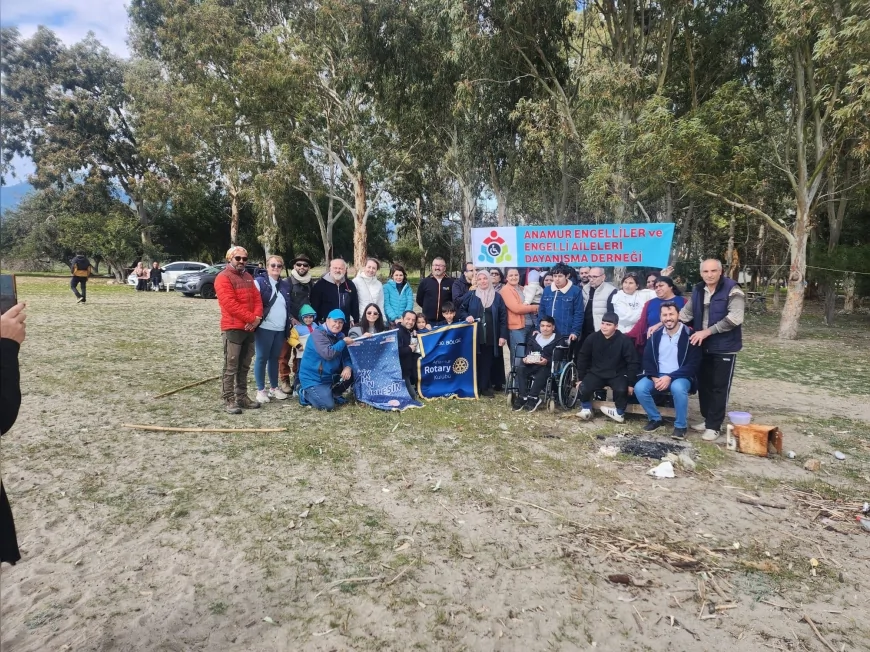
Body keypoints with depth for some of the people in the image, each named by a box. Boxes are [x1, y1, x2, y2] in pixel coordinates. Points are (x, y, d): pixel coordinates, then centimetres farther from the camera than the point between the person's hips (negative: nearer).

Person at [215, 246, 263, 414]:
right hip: (232, 329, -8)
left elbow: (257, 298, 12)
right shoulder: (223, 278, -9)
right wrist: (251, 318, -17)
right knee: (231, 367, -5)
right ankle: (228, 401, 0)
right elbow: (230, 304, -18)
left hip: (249, 328, 8)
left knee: (244, 366, 13)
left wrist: (257, 317, -7)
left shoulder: (248, 277, 17)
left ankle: (242, 397, 21)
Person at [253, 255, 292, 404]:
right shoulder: (259, 282, -5)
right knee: (262, 358, 1)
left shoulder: (285, 285, 14)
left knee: (274, 358, 14)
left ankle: (274, 387, 24)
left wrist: (290, 320, 18)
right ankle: (261, 390, 9)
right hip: (264, 328, -6)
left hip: (281, 329, 6)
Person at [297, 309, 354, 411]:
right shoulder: (318, 334, -18)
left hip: (330, 376, 8)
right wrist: (343, 342, -21)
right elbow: (328, 354, -32)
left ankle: (333, 394, 12)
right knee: (328, 405, -21)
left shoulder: (340, 335, 7)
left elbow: (346, 355, 3)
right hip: (313, 378, -8)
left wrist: (347, 367, -19)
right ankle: (305, 393, 6)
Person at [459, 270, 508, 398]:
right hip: (474, 336, 0)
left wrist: (503, 335, -4)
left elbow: (503, 317, 3)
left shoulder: (497, 296, 5)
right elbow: (461, 310, 11)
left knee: (487, 362, 6)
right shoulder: (471, 295, 5)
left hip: (491, 337, 1)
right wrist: (466, 317, -12)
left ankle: (485, 387, 15)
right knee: (475, 361, 4)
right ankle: (474, 387, 14)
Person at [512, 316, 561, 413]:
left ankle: (532, 398, -35)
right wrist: (525, 359, -13)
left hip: (549, 366, -3)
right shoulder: (533, 338, 19)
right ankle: (524, 397, -30)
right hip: (532, 365, 4)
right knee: (520, 368, -27)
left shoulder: (558, 340, 6)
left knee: (542, 371, -38)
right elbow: (527, 353, 11)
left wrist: (547, 361, -26)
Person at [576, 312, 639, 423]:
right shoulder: (592, 338, -6)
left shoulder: (624, 340, -13)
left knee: (621, 390, -31)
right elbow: (582, 358, 4)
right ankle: (586, 410, 3)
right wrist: (581, 378, 4)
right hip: (597, 373, 2)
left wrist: (630, 383, -10)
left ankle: (619, 413, -2)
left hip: (617, 374, -1)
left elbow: (633, 363, -7)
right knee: (583, 388, -25)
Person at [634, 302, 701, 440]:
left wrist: (670, 377, -21)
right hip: (658, 376, 4)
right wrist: (654, 378, -14)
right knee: (639, 388, -23)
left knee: (677, 388, -37)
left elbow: (693, 364, -13)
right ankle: (655, 419, 2)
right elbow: (647, 359, 5)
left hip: (681, 377, -4)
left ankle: (680, 425, -14)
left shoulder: (689, 335, -9)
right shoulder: (655, 335, 5)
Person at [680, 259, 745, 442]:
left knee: (719, 387, 1)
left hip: (724, 347, -6)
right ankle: (707, 419, 28)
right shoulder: (698, 290, 7)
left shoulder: (732, 290, -13)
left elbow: (735, 318, -24)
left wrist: (707, 331, -25)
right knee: (704, 385, 14)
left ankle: (714, 426, 9)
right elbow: (685, 313, 11)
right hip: (703, 347, 6)